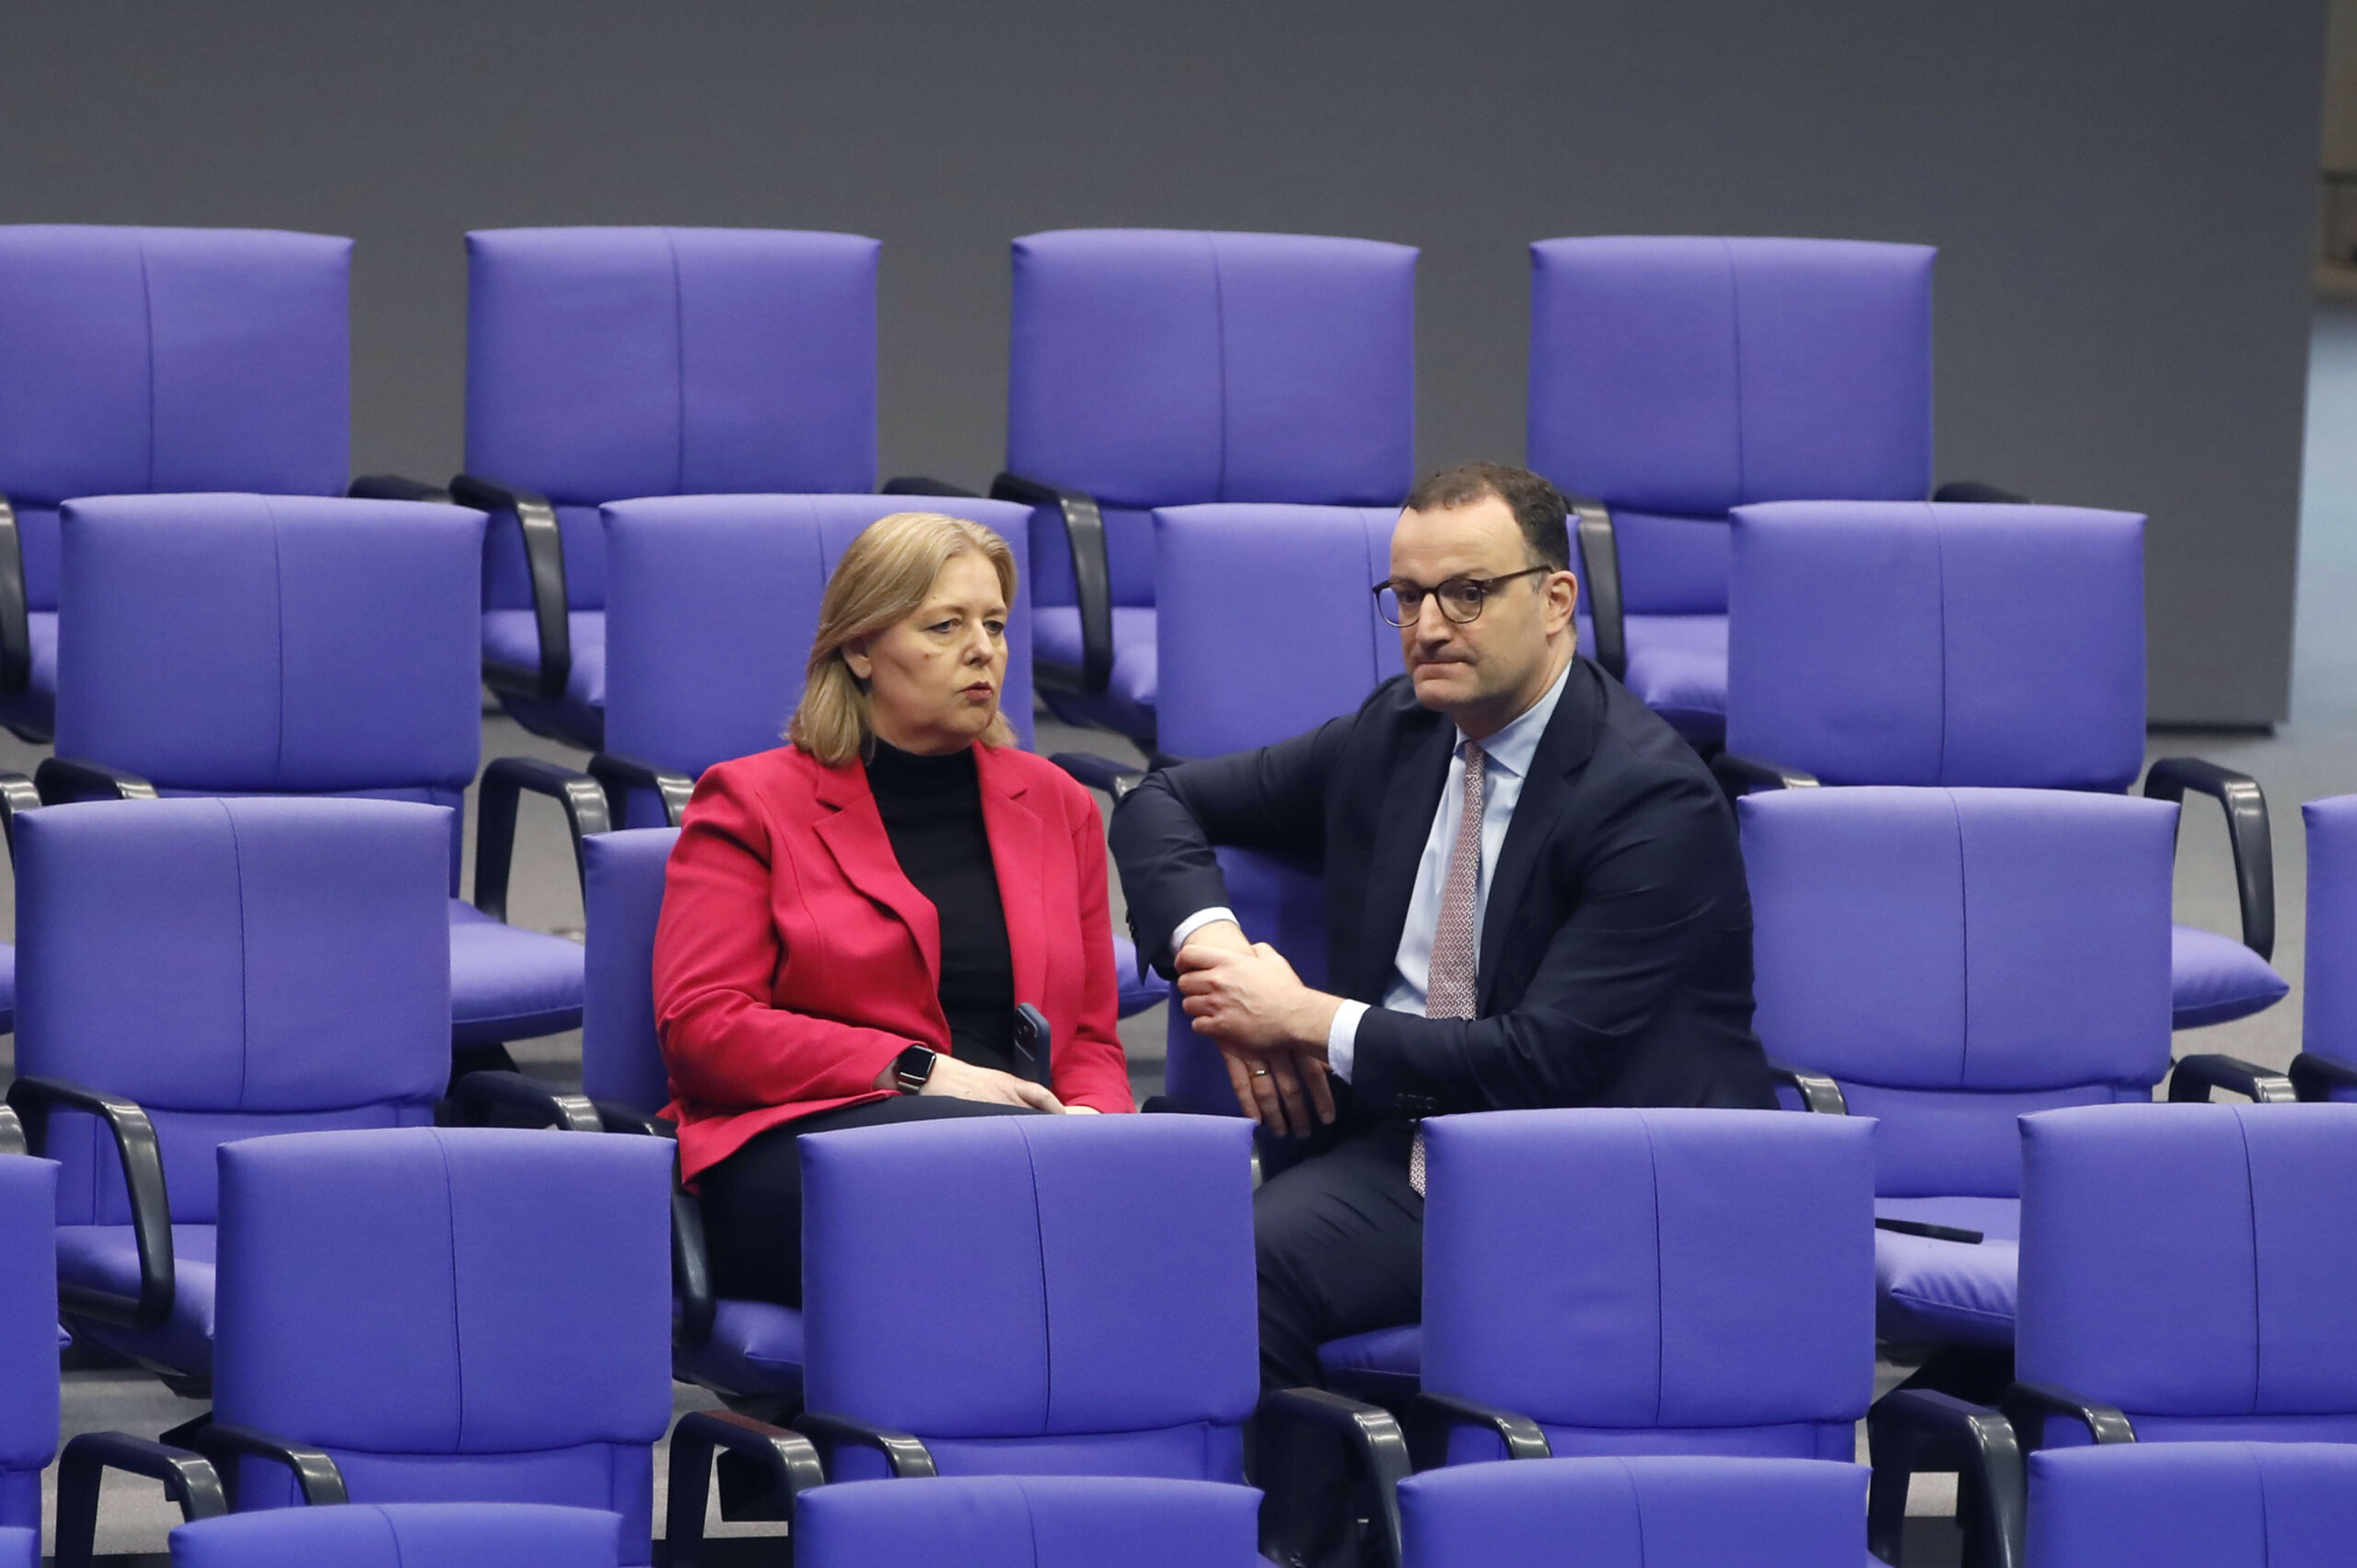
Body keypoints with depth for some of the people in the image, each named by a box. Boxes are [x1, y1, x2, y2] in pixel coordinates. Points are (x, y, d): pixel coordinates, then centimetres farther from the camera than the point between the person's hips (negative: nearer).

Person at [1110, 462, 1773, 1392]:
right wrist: (1211, 948, 3)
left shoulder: (1654, 799, -9)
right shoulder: (1395, 732, 13)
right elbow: (1164, 804, 25)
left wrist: (1308, 1020, -8)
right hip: (1408, 1162, 5)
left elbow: (1547, 1063, -16)